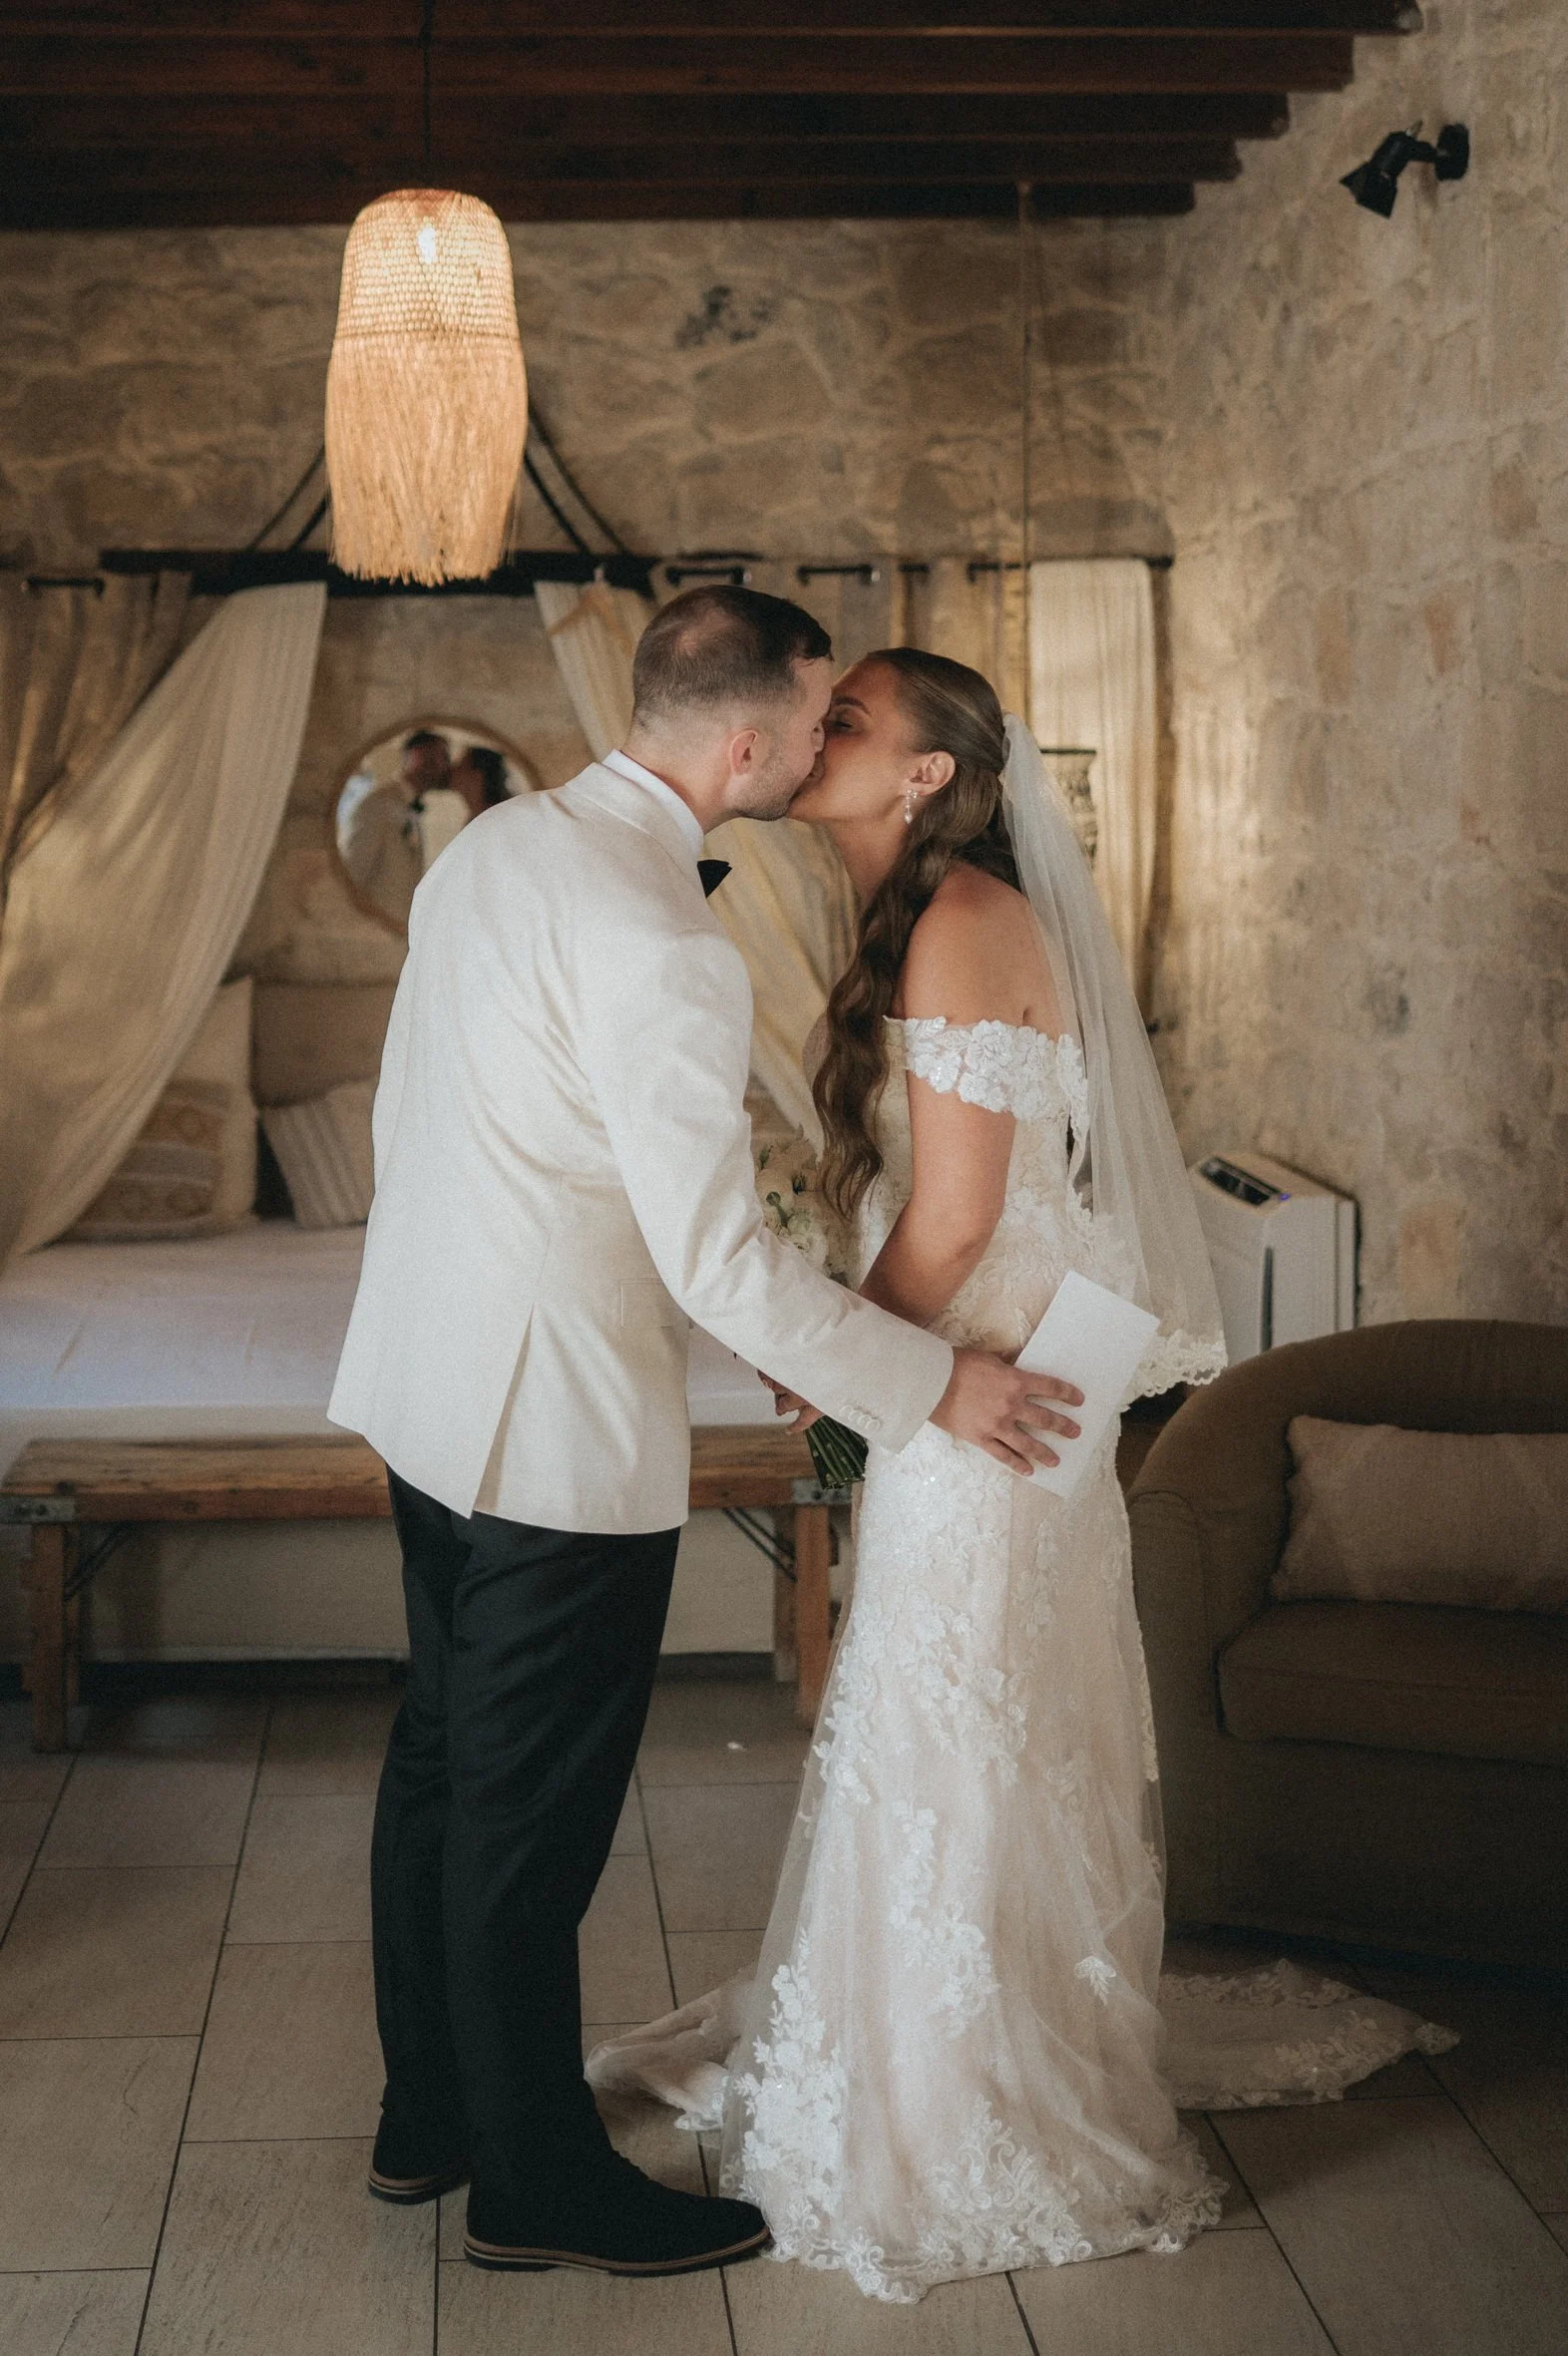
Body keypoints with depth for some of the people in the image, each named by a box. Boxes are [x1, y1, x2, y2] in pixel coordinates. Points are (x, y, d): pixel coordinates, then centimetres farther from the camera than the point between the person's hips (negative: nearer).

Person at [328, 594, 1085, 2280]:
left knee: (441, 1763, 20)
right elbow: (716, 1258, -23)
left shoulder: (491, 846, 5)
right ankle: (536, 2183, 21)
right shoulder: (664, 950, -24)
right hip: (559, 1433, -9)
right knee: (531, 1820, 5)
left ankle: (428, 2114, 36)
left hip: (429, 1394, 9)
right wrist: (933, 1384, -13)